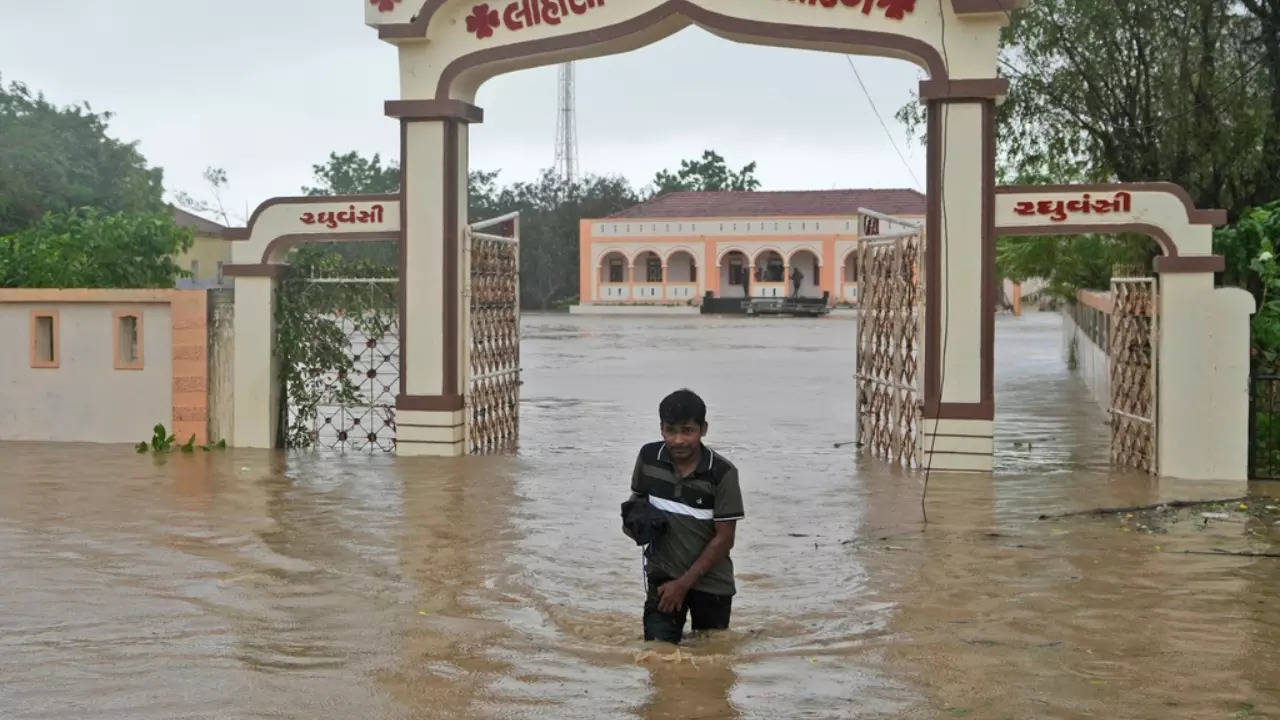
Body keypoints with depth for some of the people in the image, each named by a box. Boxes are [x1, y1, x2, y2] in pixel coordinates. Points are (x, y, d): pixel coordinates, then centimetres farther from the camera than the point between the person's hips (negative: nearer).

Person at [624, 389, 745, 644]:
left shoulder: (722, 473, -19)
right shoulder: (649, 457, -9)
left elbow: (724, 538, -14)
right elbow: (638, 497, 11)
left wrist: (684, 584, -15)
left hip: (710, 581, -1)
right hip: (663, 575, 1)